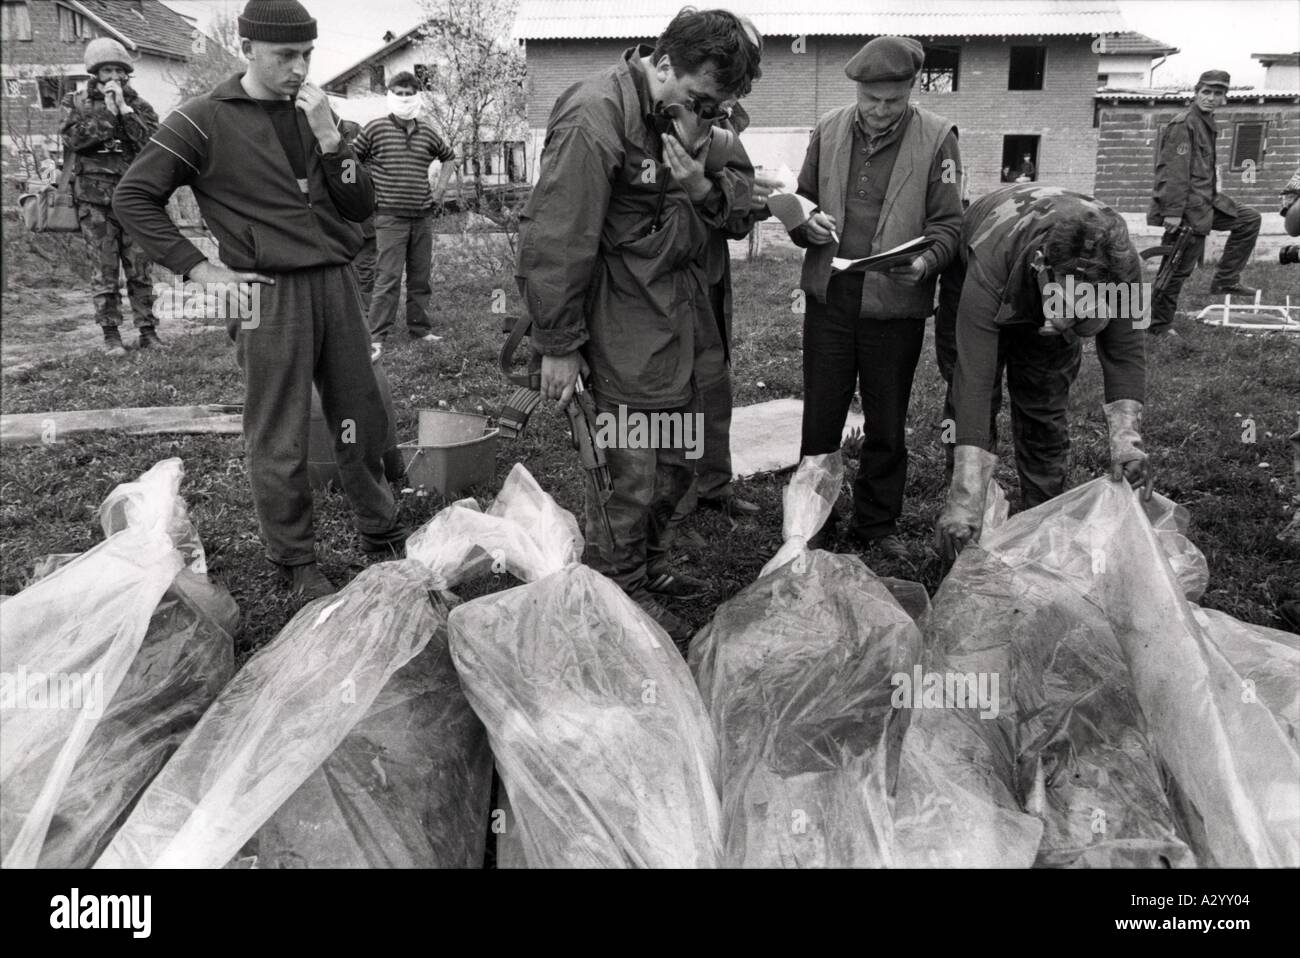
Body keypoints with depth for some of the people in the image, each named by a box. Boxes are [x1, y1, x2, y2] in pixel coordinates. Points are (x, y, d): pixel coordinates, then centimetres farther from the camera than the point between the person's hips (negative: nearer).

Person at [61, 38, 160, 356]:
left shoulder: (139, 105, 10)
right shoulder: (77, 103, 9)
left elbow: (152, 142, -6)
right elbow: (74, 138, -9)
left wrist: (125, 109, -10)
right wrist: (108, 111, -11)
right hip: (95, 200, -1)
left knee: (140, 268, 2)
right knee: (105, 270, 0)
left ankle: (148, 331, 8)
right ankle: (111, 335, 6)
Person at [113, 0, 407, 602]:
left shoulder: (315, 115, 12)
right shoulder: (205, 121, -3)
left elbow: (360, 208, 7)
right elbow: (133, 197, -2)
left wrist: (329, 139, -7)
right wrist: (198, 269, -7)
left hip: (336, 283, 5)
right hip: (269, 295, -5)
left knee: (363, 421, 11)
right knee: (279, 441, 1)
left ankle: (380, 531, 27)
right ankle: (295, 563, 15)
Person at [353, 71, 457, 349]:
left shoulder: (427, 133, 10)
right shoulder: (375, 128, -2)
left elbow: (449, 158, 27)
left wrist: (439, 190, 16)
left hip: (422, 217, 4)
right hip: (390, 217, -4)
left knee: (421, 277, 10)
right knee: (388, 279, -7)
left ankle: (421, 329, 21)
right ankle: (376, 336, -2)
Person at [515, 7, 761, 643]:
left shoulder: (690, 115, 7)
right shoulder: (594, 120, -20)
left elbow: (741, 183, 15)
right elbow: (554, 242, -20)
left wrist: (705, 185, -10)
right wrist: (557, 345, -15)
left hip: (682, 323, 9)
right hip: (623, 338, -9)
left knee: (675, 463, 19)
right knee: (629, 473, 2)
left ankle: (650, 565, 40)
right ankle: (619, 591, 22)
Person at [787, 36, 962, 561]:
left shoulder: (937, 138, -5)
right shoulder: (829, 129, 3)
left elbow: (947, 221, -4)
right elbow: (801, 200, 13)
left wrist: (925, 262, -24)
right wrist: (808, 225, -10)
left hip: (896, 305, -2)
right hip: (829, 298, 2)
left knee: (886, 427, 11)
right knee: (820, 419, 10)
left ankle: (877, 526, 28)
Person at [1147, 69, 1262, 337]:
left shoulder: (1207, 123, 15)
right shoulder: (1183, 123, -14)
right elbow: (1174, 170, -21)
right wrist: (1172, 211, -25)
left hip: (1208, 201, 10)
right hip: (1187, 207, -9)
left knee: (1249, 220, 12)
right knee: (1178, 267, -5)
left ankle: (1225, 280, 15)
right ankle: (1158, 325, 5)